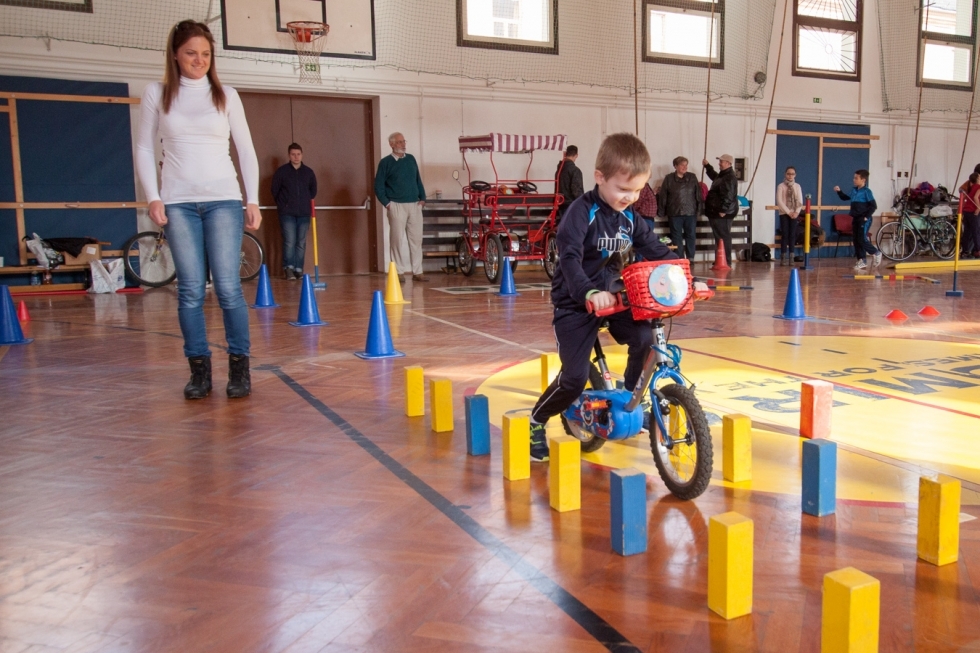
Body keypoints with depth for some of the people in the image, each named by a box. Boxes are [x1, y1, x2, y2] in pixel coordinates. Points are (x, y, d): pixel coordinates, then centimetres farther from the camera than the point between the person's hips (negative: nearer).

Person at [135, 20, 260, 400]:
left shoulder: (226, 96, 9)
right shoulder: (157, 94, 8)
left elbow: (246, 150, 10)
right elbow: (145, 148, 9)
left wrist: (253, 200, 3)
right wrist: (153, 197, -2)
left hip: (223, 199, 0)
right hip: (178, 202, 0)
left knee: (228, 287, -7)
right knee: (190, 290, -1)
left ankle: (239, 367, 2)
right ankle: (199, 369, 8)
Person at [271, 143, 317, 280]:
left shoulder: (309, 172, 8)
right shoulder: (281, 171, 1)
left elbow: (313, 190, 19)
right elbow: (275, 190, 7)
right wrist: (282, 204, 10)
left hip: (304, 213, 3)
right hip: (287, 213, -2)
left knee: (301, 243, 3)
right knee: (289, 241, -10)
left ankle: (299, 269, 9)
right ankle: (288, 268, -1)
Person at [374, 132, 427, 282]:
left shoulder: (411, 159, 13)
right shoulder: (385, 162, -1)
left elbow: (418, 180, 17)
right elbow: (378, 185, -1)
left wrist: (422, 198, 8)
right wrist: (386, 203, -8)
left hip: (414, 205, 4)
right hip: (397, 206, -4)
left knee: (416, 238, 3)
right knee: (397, 239, -2)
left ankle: (417, 272, 8)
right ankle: (399, 272, 3)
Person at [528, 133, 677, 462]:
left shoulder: (629, 217, 4)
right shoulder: (582, 212, -17)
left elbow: (656, 250, 9)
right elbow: (570, 258, -30)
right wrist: (590, 293, -46)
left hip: (612, 297, 6)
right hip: (576, 304, -6)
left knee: (647, 340, -19)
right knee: (575, 376, -13)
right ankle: (536, 422, 12)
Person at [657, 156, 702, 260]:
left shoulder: (692, 177, 6)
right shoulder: (669, 179, 1)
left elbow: (698, 194, 6)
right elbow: (663, 196, 1)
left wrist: (699, 208, 1)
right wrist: (662, 212, -2)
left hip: (691, 213, 2)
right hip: (675, 213, -1)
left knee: (691, 236, 5)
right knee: (676, 236, 4)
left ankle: (690, 259, 12)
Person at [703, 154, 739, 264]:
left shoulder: (729, 178, -15)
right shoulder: (722, 175, 18)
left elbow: (728, 196, -23)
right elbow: (714, 176, 44)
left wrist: (723, 210, -25)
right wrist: (707, 165, 43)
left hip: (722, 214, -11)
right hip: (717, 213, 11)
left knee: (723, 237, -9)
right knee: (719, 237, 13)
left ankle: (725, 263, -8)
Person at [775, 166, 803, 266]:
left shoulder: (797, 186, 7)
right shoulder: (781, 186, -2)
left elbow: (800, 201, 3)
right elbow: (779, 201, -9)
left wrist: (796, 212, -11)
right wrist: (788, 212, -14)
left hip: (794, 214, 2)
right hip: (784, 213, -2)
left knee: (792, 235, 1)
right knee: (784, 235, -4)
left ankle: (791, 258, 5)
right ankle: (783, 258, 0)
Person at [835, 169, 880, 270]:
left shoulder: (867, 191, -12)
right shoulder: (854, 191, 10)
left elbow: (874, 206, -13)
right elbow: (846, 198, 27)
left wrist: (866, 217, -16)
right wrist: (839, 192, 11)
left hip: (864, 220, -8)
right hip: (856, 219, 8)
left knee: (862, 240, -10)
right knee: (856, 240, 7)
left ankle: (876, 253, 11)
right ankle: (862, 261, 13)